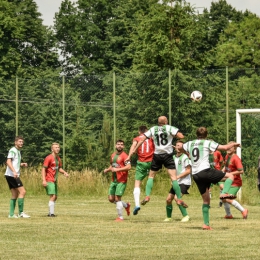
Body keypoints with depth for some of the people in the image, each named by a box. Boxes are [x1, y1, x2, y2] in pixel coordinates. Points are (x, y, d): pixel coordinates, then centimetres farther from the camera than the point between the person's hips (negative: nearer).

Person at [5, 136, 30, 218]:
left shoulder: (18, 151, 20)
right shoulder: (13, 150, -9)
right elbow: (8, 162, -20)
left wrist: (22, 164, 13)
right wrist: (14, 171, -32)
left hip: (14, 176, 10)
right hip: (11, 175, -10)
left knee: (15, 195, 9)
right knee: (22, 191, -12)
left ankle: (11, 214, 9)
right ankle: (21, 212, -11)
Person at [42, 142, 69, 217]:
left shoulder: (58, 158, 12)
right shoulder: (49, 158, -13)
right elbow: (43, 169, -14)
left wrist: (64, 172, 3)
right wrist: (44, 180, -22)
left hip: (54, 181, 9)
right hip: (49, 180, -9)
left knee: (55, 197, 11)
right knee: (53, 196, -16)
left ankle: (50, 213, 20)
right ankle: (51, 213, -15)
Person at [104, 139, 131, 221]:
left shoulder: (124, 156, -10)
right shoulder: (113, 155, 14)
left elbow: (128, 167, -21)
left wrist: (117, 169, -27)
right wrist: (107, 170, 8)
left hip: (121, 181, -8)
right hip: (114, 180, 8)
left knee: (117, 198, -10)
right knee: (111, 199, 6)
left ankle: (120, 217, 2)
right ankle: (126, 205, 28)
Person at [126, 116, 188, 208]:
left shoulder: (153, 129, 7)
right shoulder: (169, 128, -2)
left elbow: (142, 139, 4)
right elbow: (181, 136, -12)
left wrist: (133, 152, 8)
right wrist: (174, 135, 10)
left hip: (157, 155, 2)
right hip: (168, 155, -2)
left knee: (151, 176, 16)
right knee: (174, 178, -4)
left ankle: (147, 196, 1)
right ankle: (179, 199, -8)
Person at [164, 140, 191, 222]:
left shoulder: (185, 157, -10)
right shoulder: (173, 157, 10)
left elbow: (188, 171, -12)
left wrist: (178, 176, -16)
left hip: (184, 182, -7)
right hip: (176, 182, 7)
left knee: (177, 197, -22)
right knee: (168, 199, 4)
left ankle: (185, 216, -12)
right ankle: (168, 217, 21)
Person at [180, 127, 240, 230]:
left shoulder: (190, 144, 16)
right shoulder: (208, 143, 1)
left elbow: (180, 147, 38)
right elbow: (225, 147, -3)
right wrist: (233, 144, 17)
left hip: (195, 175, 5)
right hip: (205, 171, -5)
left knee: (206, 200, 14)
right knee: (230, 176, 5)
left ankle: (206, 224, 10)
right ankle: (224, 193, -20)